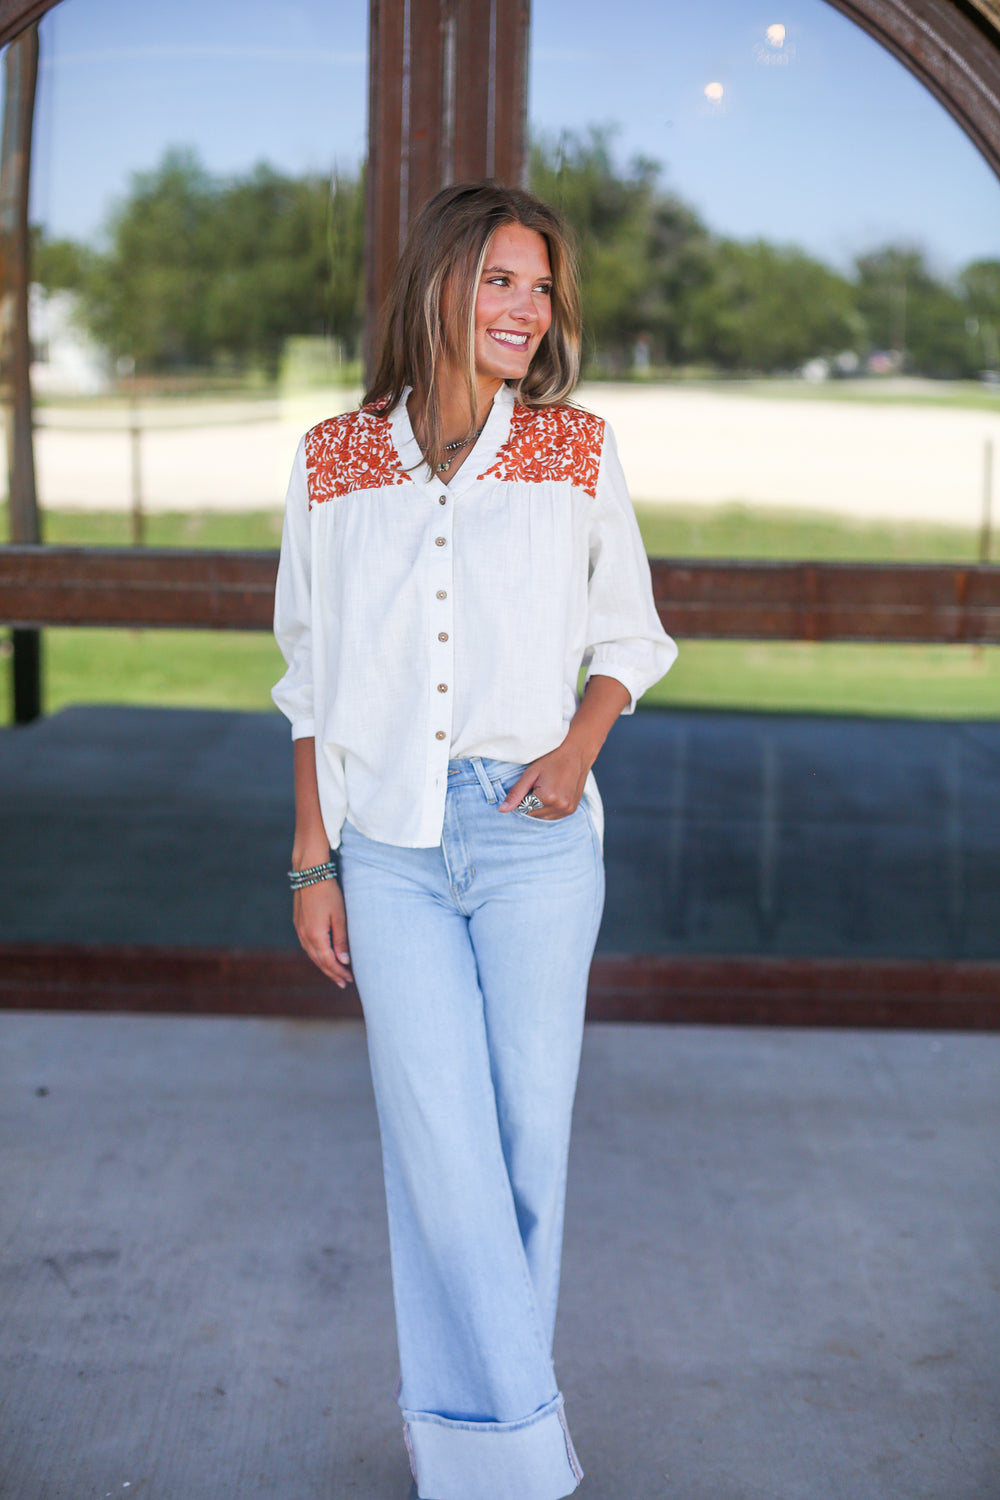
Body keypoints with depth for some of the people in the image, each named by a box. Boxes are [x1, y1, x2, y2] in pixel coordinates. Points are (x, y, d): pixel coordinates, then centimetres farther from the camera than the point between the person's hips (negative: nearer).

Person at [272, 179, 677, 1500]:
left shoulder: (577, 453, 3)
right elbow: (311, 676, 9)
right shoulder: (333, 463, 4)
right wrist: (311, 862, 7)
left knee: (528, 1134, 4)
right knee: (442, 1146, -2)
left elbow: (629, 635, 12)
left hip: (533, 835, 0)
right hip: (392, 843, 0)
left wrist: (580, 746, -9)